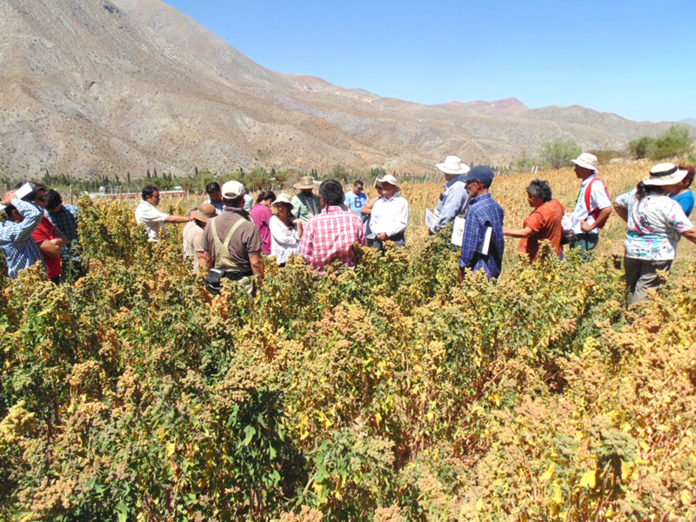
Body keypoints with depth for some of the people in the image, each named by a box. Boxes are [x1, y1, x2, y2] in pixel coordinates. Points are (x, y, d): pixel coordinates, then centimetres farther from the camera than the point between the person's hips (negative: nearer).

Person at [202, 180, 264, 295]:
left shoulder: (211, 224, 2)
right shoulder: (249, 228, -16)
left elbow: (207, 258, 11)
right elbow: (255, 262, -16)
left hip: (218, 284, 5)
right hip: (243, 285, -5)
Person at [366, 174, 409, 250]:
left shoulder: (402, 202, 4)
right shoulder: (377, 203, 16)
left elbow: (402, 223, -4)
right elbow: (372, 223, 14)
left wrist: (387, 233, -11)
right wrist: (379, 233, -6)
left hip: (396, 240, -3)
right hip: (378, 239, 3)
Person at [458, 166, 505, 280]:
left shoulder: (474, 209, -19)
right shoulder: (497, 207, 7)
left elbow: (469, 243, -17)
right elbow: (500, 240, 13)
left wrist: (462, 268, -8)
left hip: (478, 270, -8)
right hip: (494, 269, 8)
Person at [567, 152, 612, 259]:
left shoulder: (595, 184, -14)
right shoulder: (585, 184, 15)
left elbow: (607, 209, -24)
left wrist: (591, 226, -18)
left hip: (586, 237, -10)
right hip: (578, 235, 10)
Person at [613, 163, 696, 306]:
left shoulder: (636, 193, 3)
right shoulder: (669, 206, -17)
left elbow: (617, 204, 21)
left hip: (631, 251, 7)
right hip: (657, 256, -7)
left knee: (631, 291, 17)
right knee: (644, 295, -5)